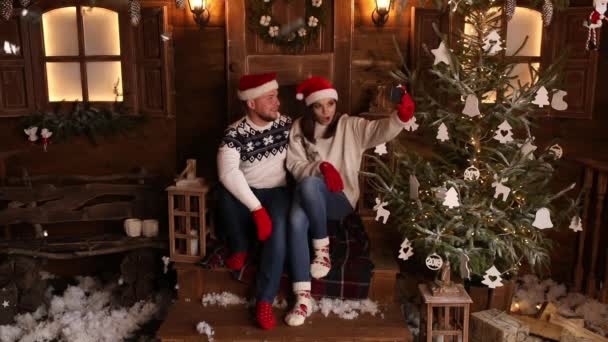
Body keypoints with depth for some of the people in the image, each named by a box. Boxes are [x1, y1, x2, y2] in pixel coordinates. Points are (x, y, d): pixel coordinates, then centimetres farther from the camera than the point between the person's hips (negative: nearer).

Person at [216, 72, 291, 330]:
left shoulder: (286, 124, 0)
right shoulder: (235, 133, -13)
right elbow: (228, 173, -28)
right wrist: (257, 209, -37)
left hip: (278, 192, 1)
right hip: (245, 193, -1)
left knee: (278, 225, -32)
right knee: (225, 195, -36)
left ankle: (265, 300, -25)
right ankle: (240, 248, -8)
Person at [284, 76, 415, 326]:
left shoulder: (351, 126, 2)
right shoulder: (299, 129, 6)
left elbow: (382, 131, -15)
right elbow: (294, 166, -2)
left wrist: (401, 116, -37)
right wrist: (321, 167, -22)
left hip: (341, 199, -2)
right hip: (309, 197, 2)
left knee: (309, 184, -34)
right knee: (296, 221, -32)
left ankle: (322, 248, -15)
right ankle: (303, 297, -27)